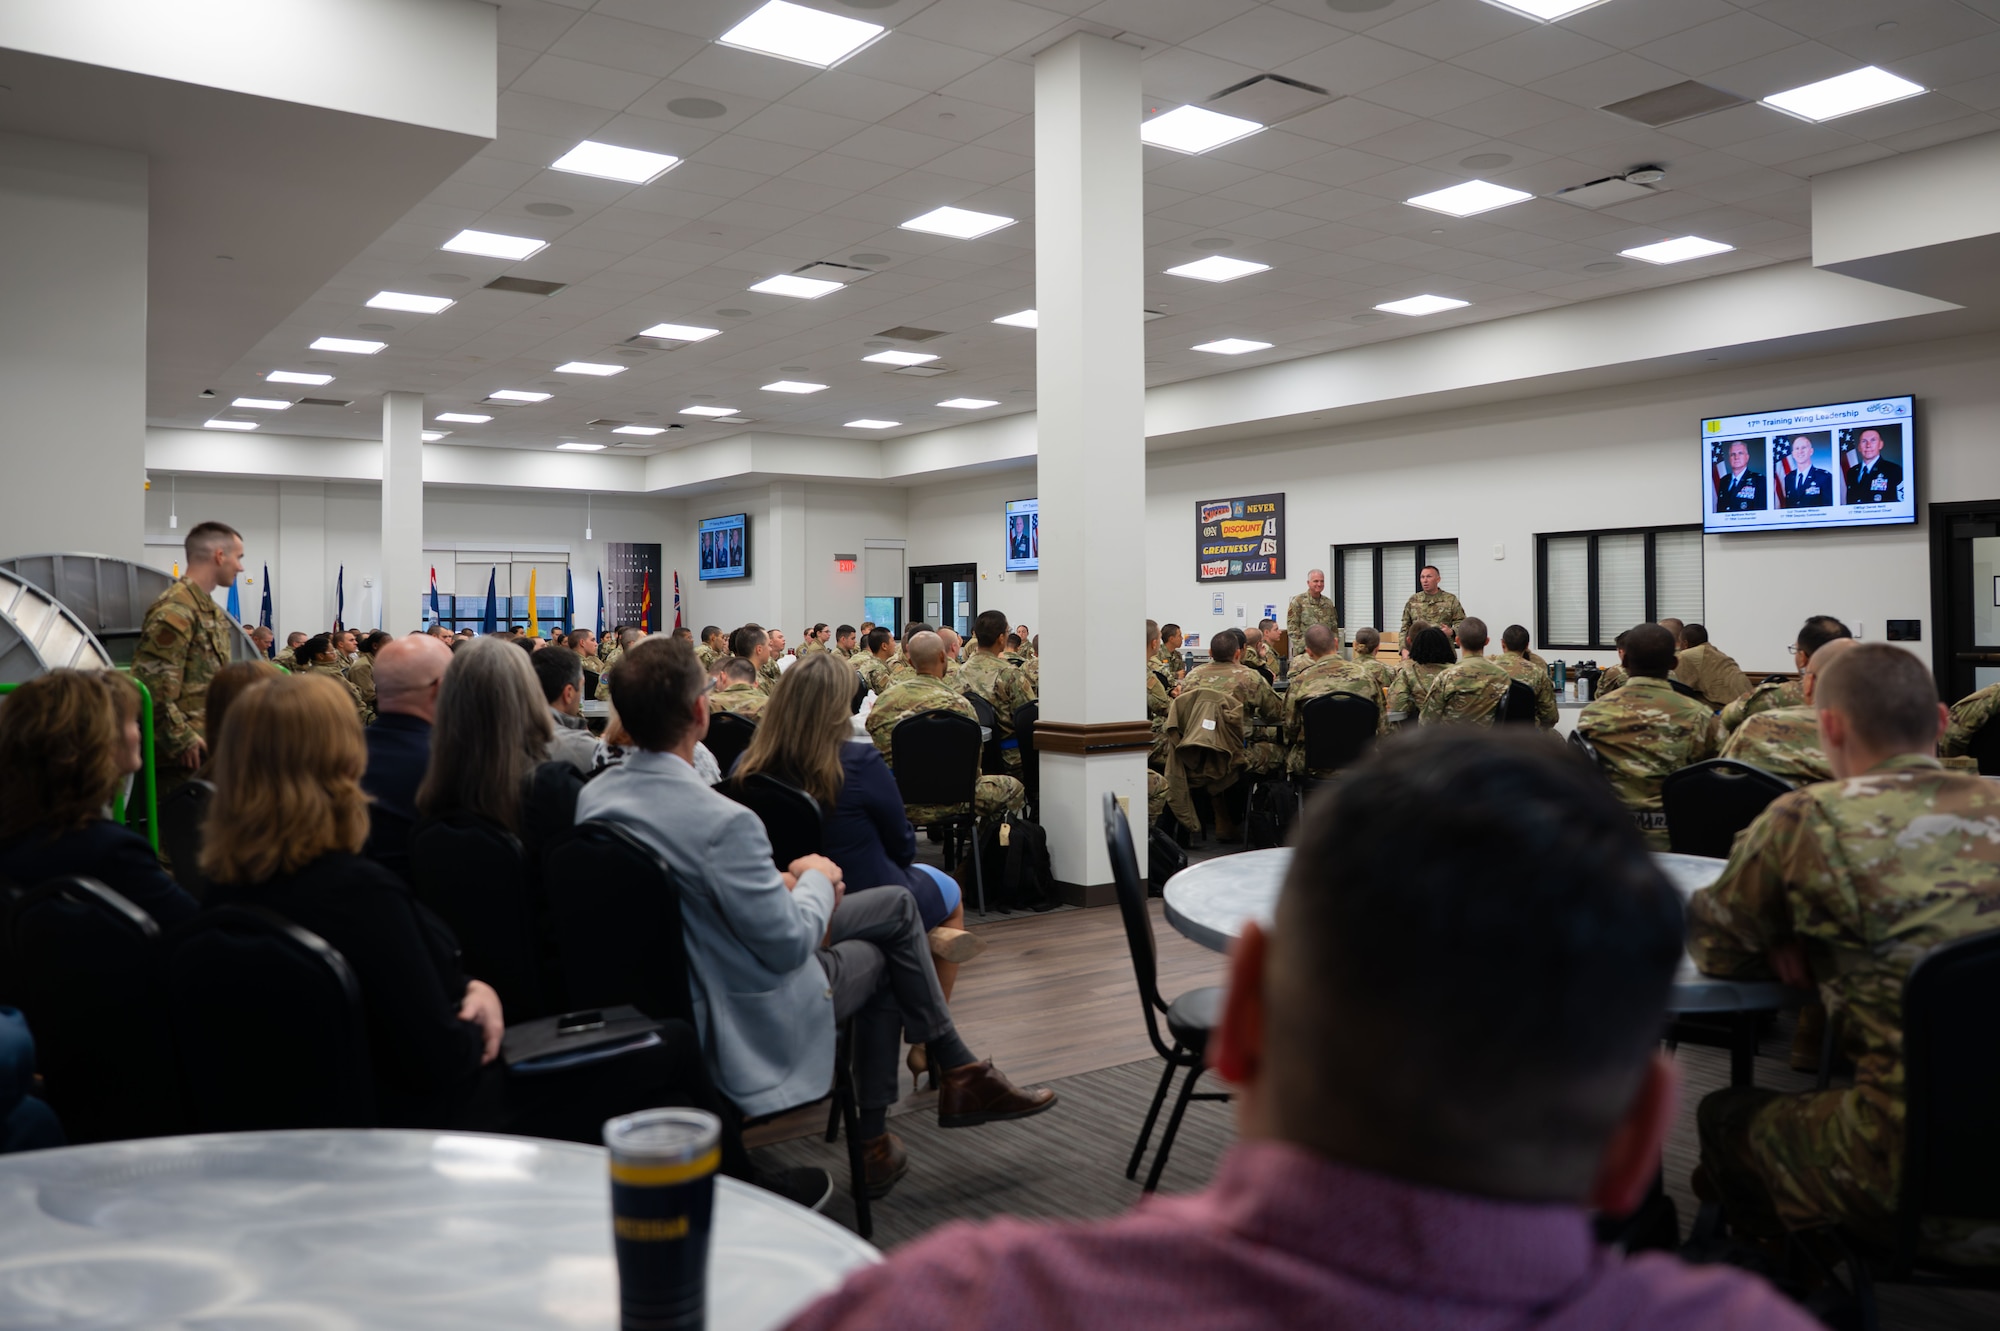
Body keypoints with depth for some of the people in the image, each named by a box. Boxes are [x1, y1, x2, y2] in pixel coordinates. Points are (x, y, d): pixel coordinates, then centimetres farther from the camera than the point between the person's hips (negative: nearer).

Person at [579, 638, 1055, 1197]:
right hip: (744, 1024, -8)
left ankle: (958, 1072, 26)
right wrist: (815, 879, -3)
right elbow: (789, 943, -23)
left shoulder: (593, 797, -6)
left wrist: (780, 884, 4)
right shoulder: (722, 821, -33)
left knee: (898, 905, 17)